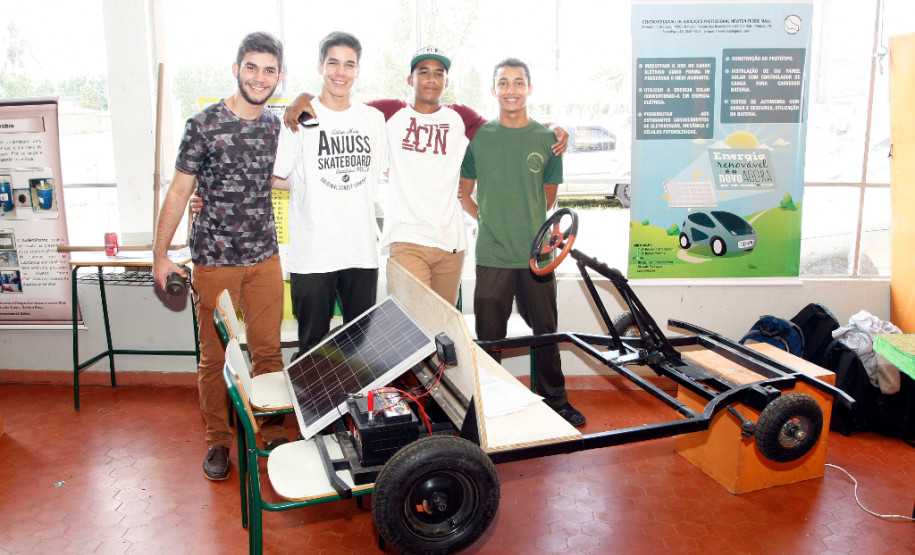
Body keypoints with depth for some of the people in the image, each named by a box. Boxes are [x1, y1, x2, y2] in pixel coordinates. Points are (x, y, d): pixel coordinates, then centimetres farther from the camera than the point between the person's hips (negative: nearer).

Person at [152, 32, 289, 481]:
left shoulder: (276, 126, 7)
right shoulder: (204, 125, -7)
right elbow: (179, 192, -3)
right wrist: (160, 254, -3)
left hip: (264, 258, 4)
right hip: (214, 259, -3)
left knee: (268, 350, 8)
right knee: (215, 355, 6)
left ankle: (272, 431, 24)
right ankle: (218, 440, 22)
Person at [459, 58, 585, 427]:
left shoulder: (547, 139, 5)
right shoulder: (478, 137, 3)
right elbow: (464, 193, 12)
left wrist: (525, 223, 11)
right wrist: (490, 219, 7)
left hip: (536, 254, 1)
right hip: (492, 254, -1)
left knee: (546, 330, 10)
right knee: (489, 336, 6)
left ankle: (555, 400, 28)